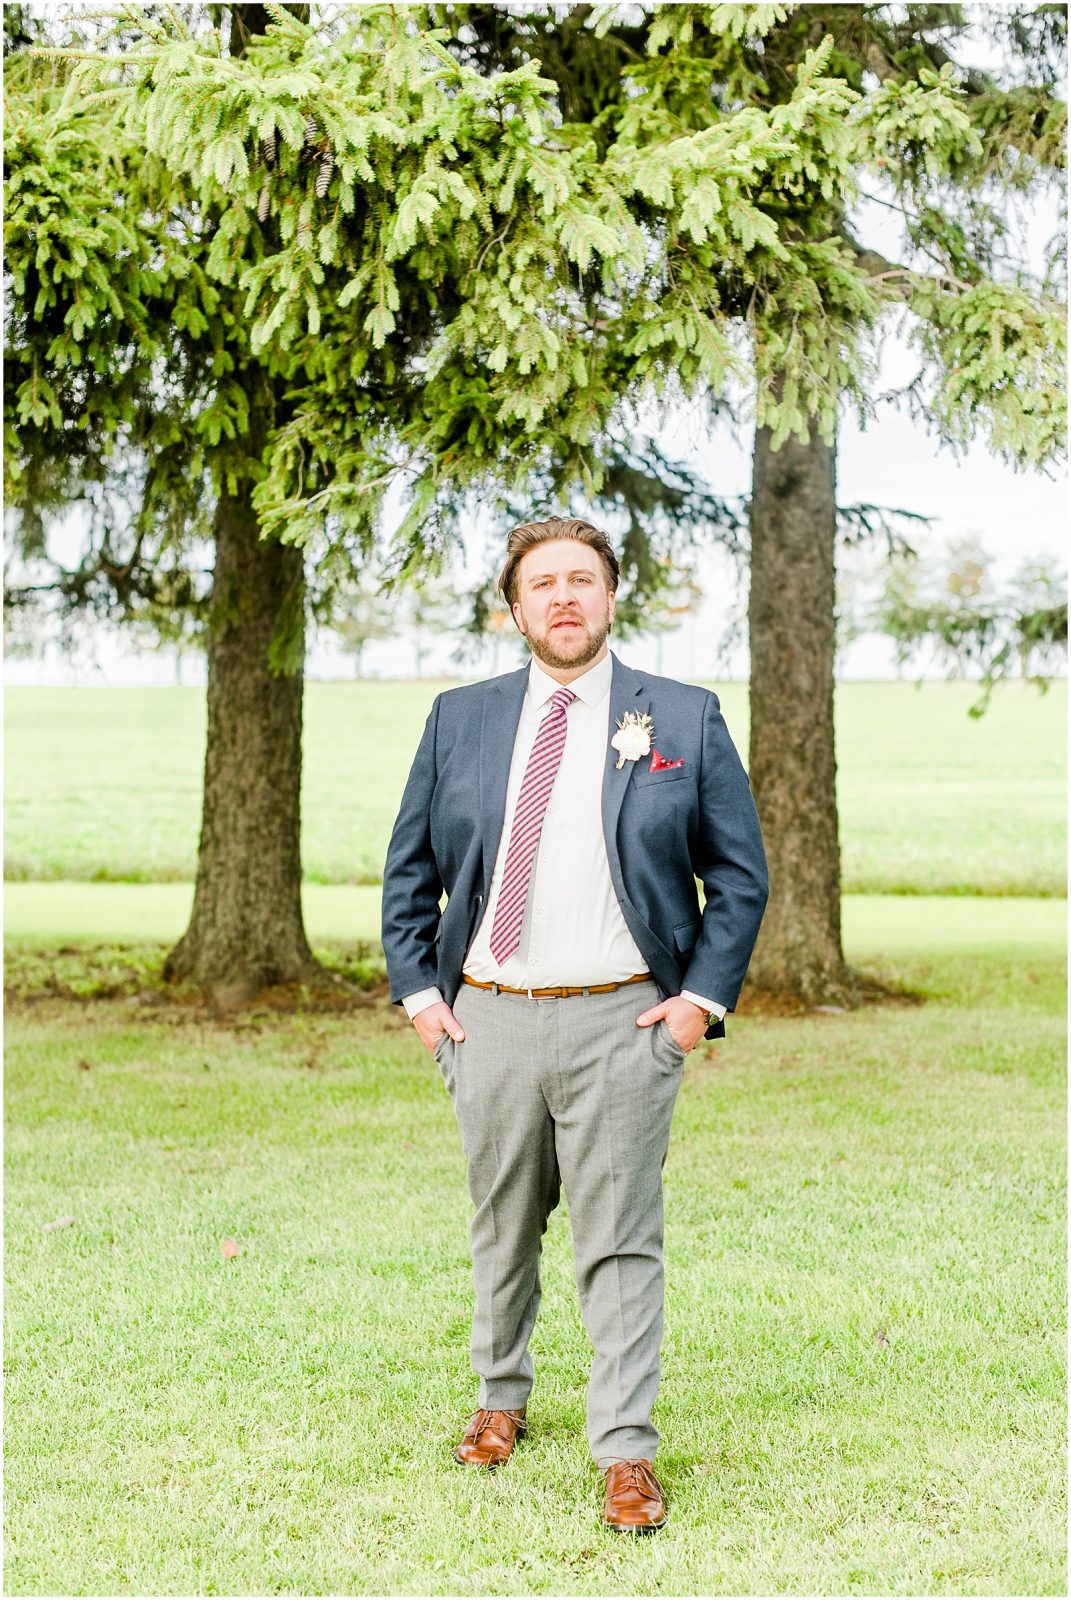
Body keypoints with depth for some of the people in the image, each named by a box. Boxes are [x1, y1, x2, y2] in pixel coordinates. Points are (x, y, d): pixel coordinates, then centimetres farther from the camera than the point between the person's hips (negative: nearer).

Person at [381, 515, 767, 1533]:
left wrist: (702, 998, -4)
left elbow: (739, 876, 5)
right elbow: (410, 870, 15)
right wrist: (417, 990, 5)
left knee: (620, 1245, -2)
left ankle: (626, 1457, 4)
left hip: (622, 1024, -3)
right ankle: (501, 1400, 36)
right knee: (502, 1231, 15)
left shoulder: (684, 721, 2)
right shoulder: (461, 721, 9)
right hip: (487, 1019, 3)